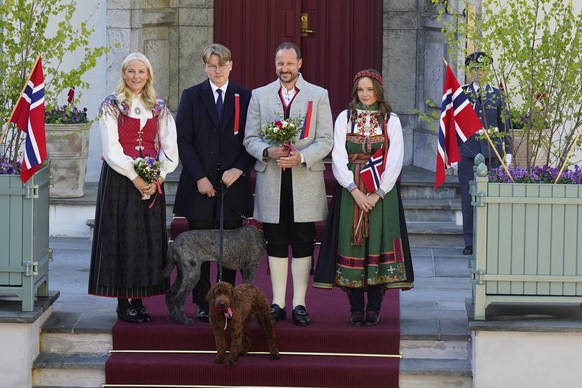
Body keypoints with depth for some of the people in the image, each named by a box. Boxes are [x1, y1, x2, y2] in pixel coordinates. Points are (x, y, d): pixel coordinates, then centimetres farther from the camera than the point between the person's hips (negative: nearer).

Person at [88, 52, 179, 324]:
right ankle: (124, 302, 0)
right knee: (123, 237, -4)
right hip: (120, 179, -4)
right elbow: (111, 148, -9)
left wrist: (158, 177, -9)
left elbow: (169, 148, 5)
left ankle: (139, 299, 9)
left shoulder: (159, 108, 10)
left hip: (152, 181, 4)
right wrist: (134, 177, -15)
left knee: (149, 237, 3)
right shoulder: (111, 106, -1)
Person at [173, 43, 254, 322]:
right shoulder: (192, 97, 5)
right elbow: (183, 140, 0)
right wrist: (199, 178, -9)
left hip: (233, 183, 1)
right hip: (200, 184, 0)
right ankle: (202, 304, 8)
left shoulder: (245, 98, 7)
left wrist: (239, 169, -10)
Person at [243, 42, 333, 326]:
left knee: (303, 244, 0)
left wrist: (301, 157, -16)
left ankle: (299, 304, 5)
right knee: (276, 245, 5)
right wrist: (269, 151, -14)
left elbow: (326, 140, 0)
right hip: (271, 182, 1)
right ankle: (278, 303, 12)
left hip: (305, 181, -1)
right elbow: (250, 138, 7)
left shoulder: (318, 95, 5)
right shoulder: (260, 95, 10)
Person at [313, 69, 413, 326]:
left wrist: (377, 194, -11)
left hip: (382, 193, -1)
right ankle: (356, 307, 1)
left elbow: (395, 161, -2)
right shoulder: (344, 118, 7)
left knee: (378, 243, -5)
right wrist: (355, 191, -12)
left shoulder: (391, 121, 5)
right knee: (352, 244, -3)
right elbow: (338, 159, -1)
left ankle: (374, 307, 0)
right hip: (350, 192, 1)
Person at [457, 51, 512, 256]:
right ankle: (470, 242, 6)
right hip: (467, 150, -1)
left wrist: (508, 151, 4)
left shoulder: (496, 94, 8)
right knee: (468, 195, -1)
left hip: (491, 151, 1)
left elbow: (504, 124, 10)